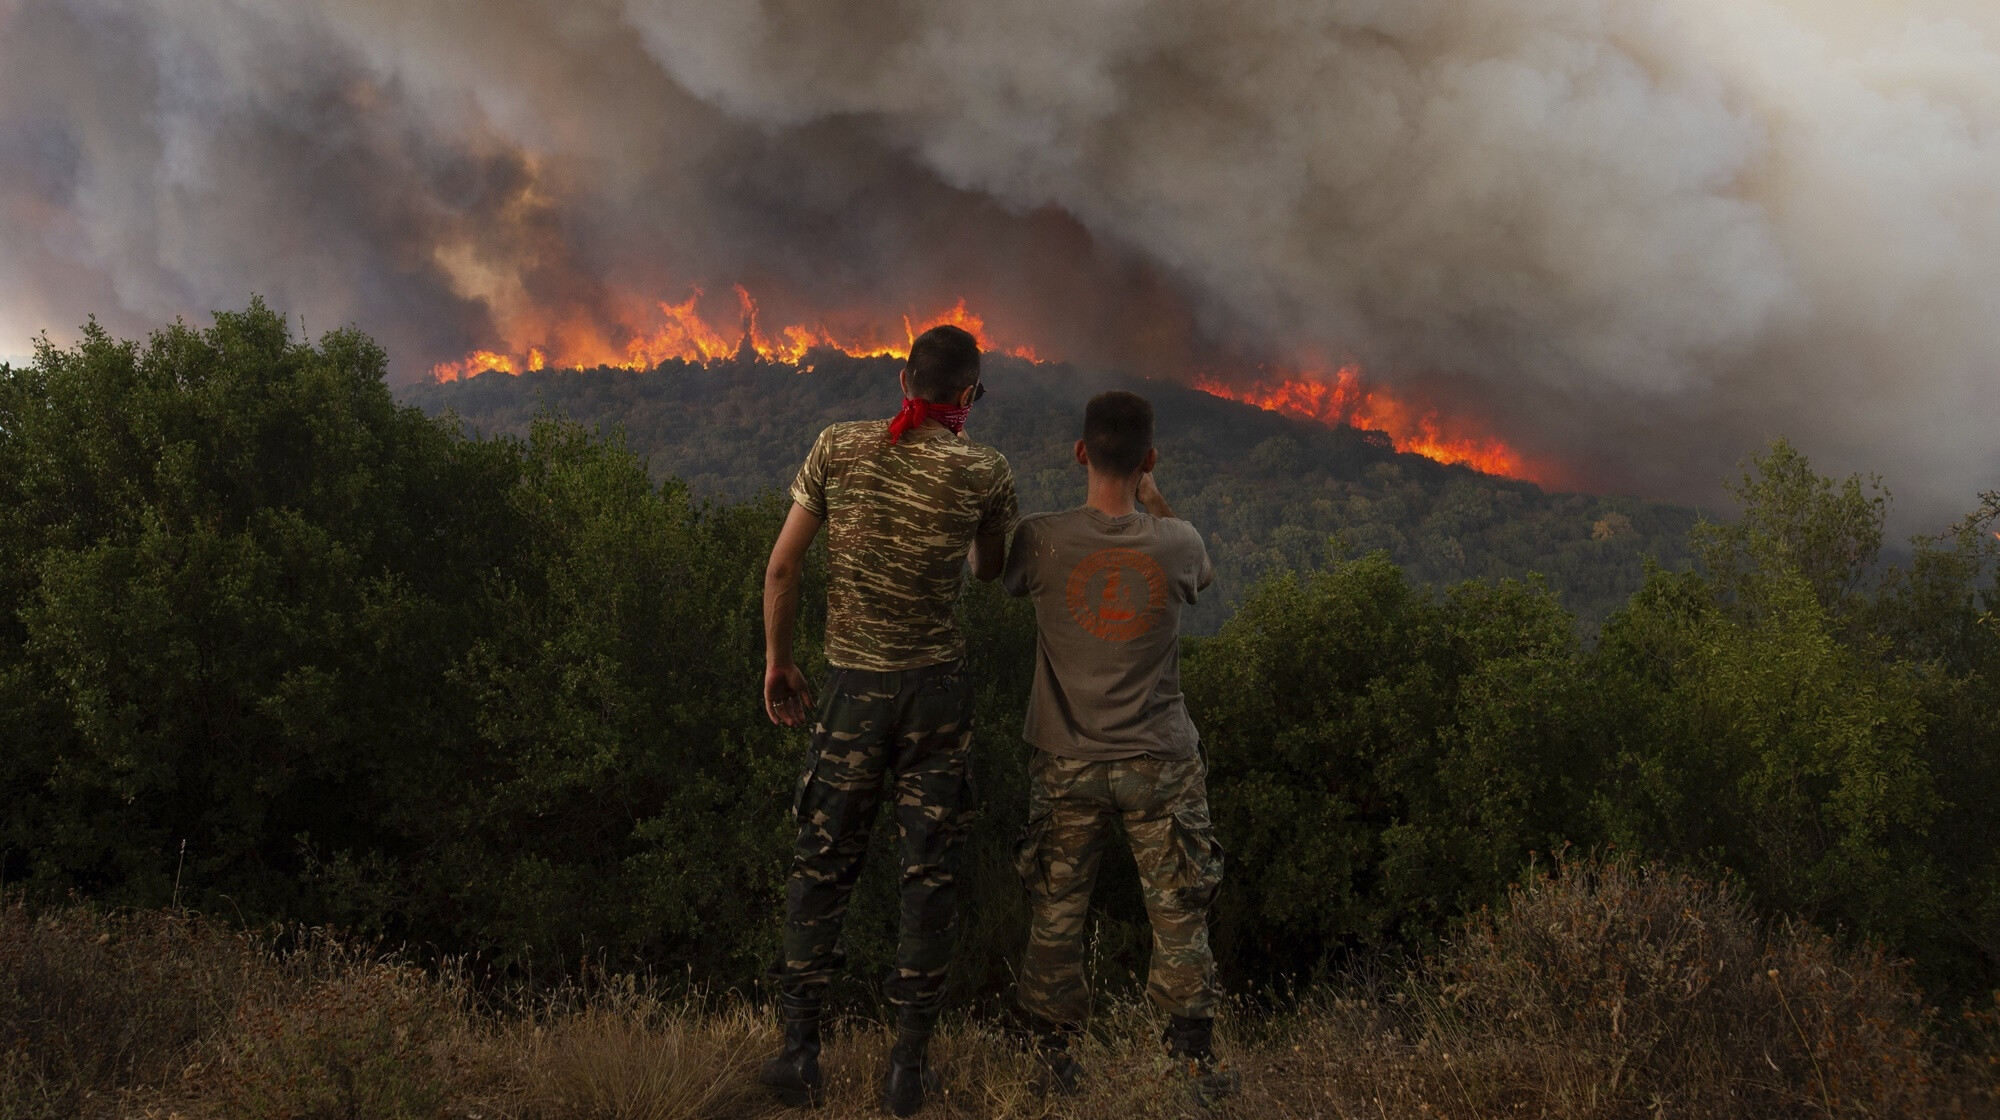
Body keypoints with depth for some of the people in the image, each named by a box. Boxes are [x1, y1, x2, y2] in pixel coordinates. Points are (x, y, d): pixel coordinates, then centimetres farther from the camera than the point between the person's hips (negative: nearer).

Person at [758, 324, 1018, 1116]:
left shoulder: (839, 448, -3)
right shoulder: (985, 473, -6)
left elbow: (782, 565, -1)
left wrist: (776, 658, 11)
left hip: (853, 689, 1)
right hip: (937, 689, -1)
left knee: (823, 862, 13)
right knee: (930, 869, 8)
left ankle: (799, 1050, 15)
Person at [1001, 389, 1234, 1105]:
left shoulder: (1042, 541, -13)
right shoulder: (1176, 543, -10)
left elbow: (1002, 578, 10)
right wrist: (1153, 500, 16)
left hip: (1067, 766, 0)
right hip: (1161, 767, 0)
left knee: (1056, 917, 12)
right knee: (1178, 917, 10)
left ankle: (1053, 1060, 22)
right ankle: (1197, 1061, 17)